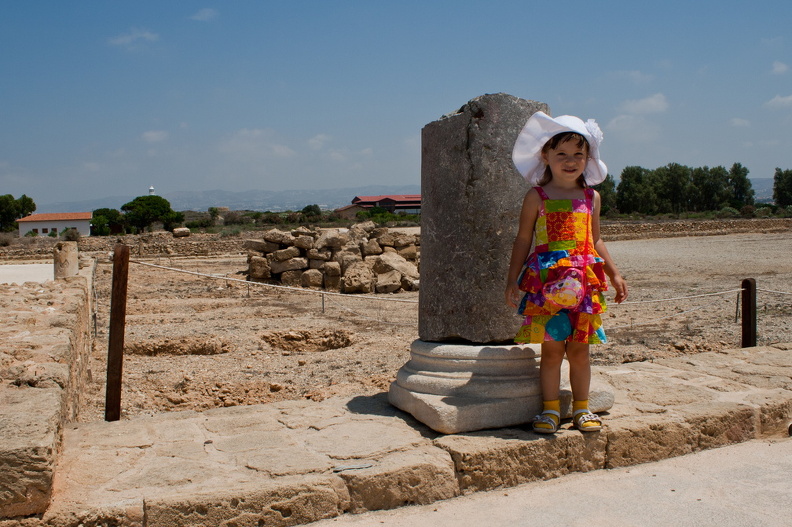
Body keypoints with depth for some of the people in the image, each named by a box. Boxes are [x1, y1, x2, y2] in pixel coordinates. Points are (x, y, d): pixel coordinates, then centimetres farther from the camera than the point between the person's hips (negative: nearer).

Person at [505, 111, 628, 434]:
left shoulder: (591, 197, 10)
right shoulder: (536, 197, 0)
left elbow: (595, 240, 18)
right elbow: (523, 240, 2)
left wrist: (614, 274, 16)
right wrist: (512, 279, -2)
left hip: (585, 283, 3)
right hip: (545, 282, -3)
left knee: (579, 348, 9)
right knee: (551, 348, 1)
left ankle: (581, 408, 21)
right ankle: (551, 409, 14)